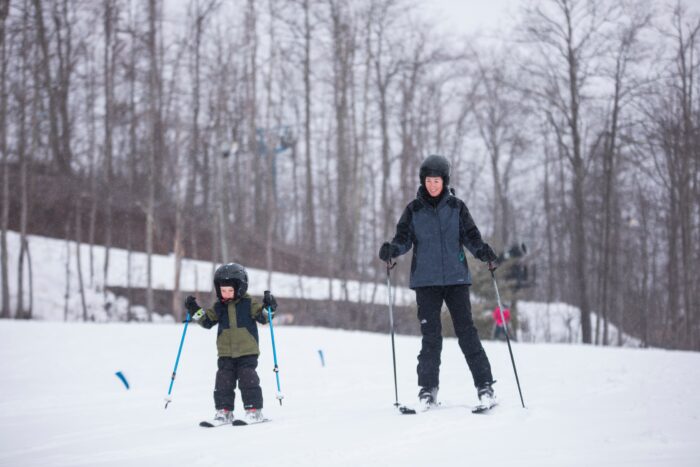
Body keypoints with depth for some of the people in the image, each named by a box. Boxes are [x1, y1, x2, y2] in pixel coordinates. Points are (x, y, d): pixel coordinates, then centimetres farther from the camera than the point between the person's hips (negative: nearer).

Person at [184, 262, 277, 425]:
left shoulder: (249, 304, -2)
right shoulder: (218, 307, 7)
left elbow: (264, 317, -3)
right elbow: (207, 321, 12)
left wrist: (268, 307, -21)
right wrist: (194, 310, 0)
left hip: (247, 352, -3)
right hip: (225, 353, 3)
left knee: (248, 380, -7)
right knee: (223, 381, 1)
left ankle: (254, 410, 0)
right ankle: (223, 411, 8)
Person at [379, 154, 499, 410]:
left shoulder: (456, 207, 5)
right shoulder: (413, 209, 5)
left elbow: (470, 236, 3)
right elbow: (404, 238, 2)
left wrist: (483, 251, -17)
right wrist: (392, 249, -20)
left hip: (456, 278, 0)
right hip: (426, 281, 0)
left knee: (466, 331, -3)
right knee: (431, 335, -1)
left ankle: (484, 384, 2)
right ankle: (428, 388, 7)